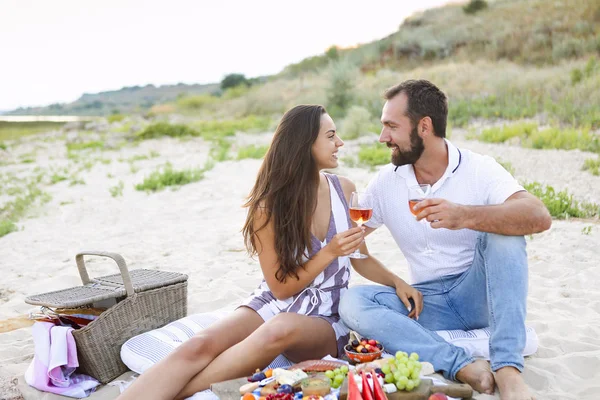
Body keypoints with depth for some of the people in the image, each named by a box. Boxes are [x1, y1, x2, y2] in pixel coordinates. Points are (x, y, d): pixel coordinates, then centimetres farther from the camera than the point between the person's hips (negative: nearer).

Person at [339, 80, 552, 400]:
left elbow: (539, 217, -26)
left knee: (503, 231, -27)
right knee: (352, 303, -21)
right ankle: (463, 366, -33)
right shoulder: (385, 183, 0)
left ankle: (508, 369, -31)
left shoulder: (479, 169, -9)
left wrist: (466, 216, -40)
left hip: (478, 294, -2)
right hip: (427, 302, 2)